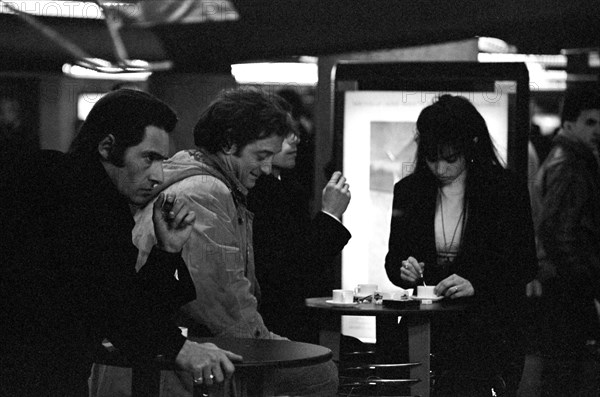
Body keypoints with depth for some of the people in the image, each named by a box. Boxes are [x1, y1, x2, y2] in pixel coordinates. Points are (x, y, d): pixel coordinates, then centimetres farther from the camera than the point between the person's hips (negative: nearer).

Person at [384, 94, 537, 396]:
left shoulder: (507, 190, 0)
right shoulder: (408, 191, 10)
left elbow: (524, 266, -1)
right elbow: (393, 259, 20)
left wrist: (476, 285, -16)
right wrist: (404, 270, -4)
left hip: (487, 332, -2)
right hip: (425, 331, 3)